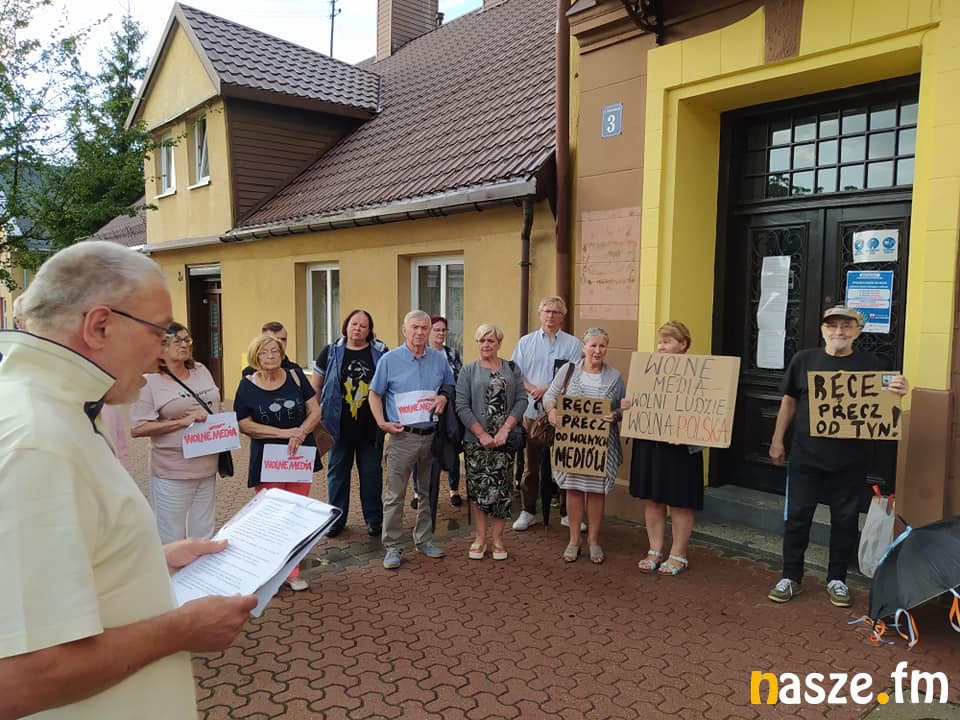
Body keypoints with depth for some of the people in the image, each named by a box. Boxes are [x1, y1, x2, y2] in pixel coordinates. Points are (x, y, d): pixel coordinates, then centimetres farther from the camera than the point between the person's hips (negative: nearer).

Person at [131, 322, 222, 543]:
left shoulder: (201, 371, 8)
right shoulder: (150, 382, -9)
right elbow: (137, 429, -15)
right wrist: (182, 421, -20)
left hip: (208, 467, 6)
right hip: (173, 473, -5)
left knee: (204, 535, 18)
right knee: (172, 541, 4)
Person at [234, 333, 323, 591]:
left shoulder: (295, 376, 2)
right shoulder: (247, 385, -3)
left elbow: (315, 411, 2)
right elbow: (244, 425, -7)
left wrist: (300, 433, -17)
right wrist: (285, 433, -15)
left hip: (300, 456, 2)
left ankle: (292, 572, 17)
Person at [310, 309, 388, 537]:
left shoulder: (380, 353, 0)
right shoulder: (331, 352, 1)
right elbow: (315, 386, 7)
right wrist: (315, 416, 1)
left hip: (371, 427, 0)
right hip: (339, 426, 1)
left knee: (371, 473, 8)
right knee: (337, 472, 10)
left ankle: (374, 519, 22)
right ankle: (336, 518, 25)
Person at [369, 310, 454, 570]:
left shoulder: (439, 359, 6)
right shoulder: (390, 360, -2)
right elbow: (375, 394, 2)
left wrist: (444, 397, -5)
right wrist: (382, 423, -10)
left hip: (432, 435, 4)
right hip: (402, 435, -3)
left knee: (429, 491, 13)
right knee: (395, 495, -2)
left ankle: (424, 539, 28)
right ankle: (392, 546, 9)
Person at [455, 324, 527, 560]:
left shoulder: (512, 369, 8)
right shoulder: (468, 371, 4)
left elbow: (521, 400, 0)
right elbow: (462, 406, -4)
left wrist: (505, 429, -11)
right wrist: (482, 434, -12)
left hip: (505, 440, 1)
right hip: (476, 440, -1)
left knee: (502, 488, 3)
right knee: (478, 488, 3)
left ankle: (498, 538, 16)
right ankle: (480, 538, 16)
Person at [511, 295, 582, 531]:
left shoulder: (572, 344, 5)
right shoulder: (526, 342, 10)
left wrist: (548, 390, -14)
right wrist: (533, 389, -13)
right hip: (533, 411, 1)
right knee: (531, 463, 8)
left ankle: (567, 513, 17)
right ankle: (528, 511, 19)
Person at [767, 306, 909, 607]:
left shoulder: (870, 364, 1)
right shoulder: (804, 359, 2)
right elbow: (789, 401, 7)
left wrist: (897, 392, -21)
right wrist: (777, 440, 5)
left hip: (850, 459, 0)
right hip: (805, 455, 0)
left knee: (845, 519, 10)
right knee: (797, 516, 6)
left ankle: (837, 580, 26)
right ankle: (791, 577, 19)